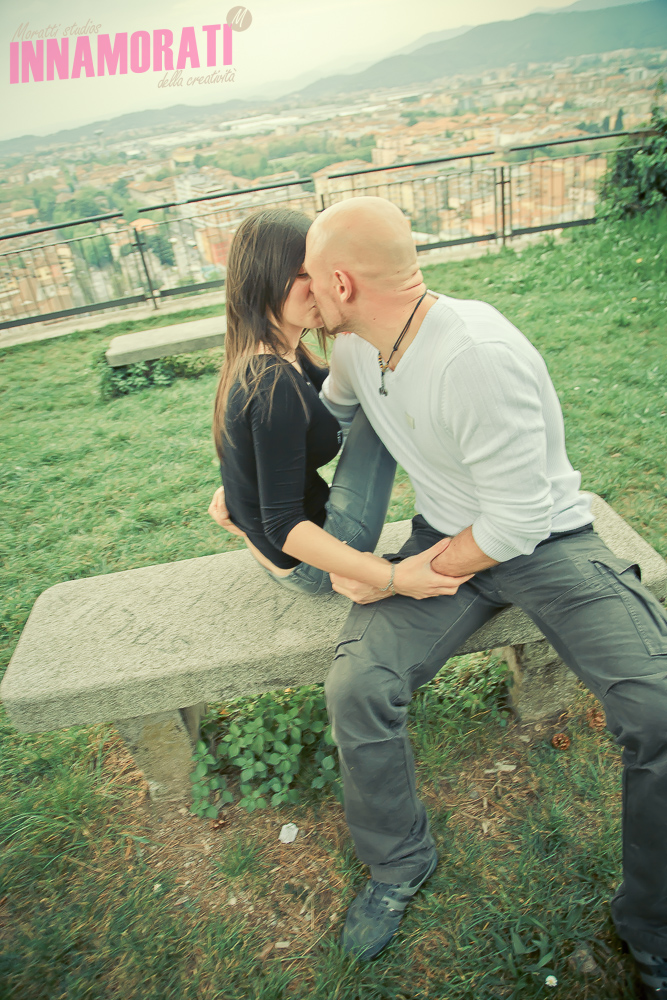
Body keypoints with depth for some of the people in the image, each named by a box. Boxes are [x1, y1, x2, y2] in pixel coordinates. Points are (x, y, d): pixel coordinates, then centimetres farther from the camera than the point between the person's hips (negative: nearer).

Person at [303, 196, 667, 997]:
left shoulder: (480, 357, -29)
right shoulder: (357, 345, -2)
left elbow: (517, 521, -25)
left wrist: (396, 579, -16)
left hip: (545, 540, -4)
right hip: (446, 537, 5)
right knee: (355, 687, -16)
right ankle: (400, 862, 15)